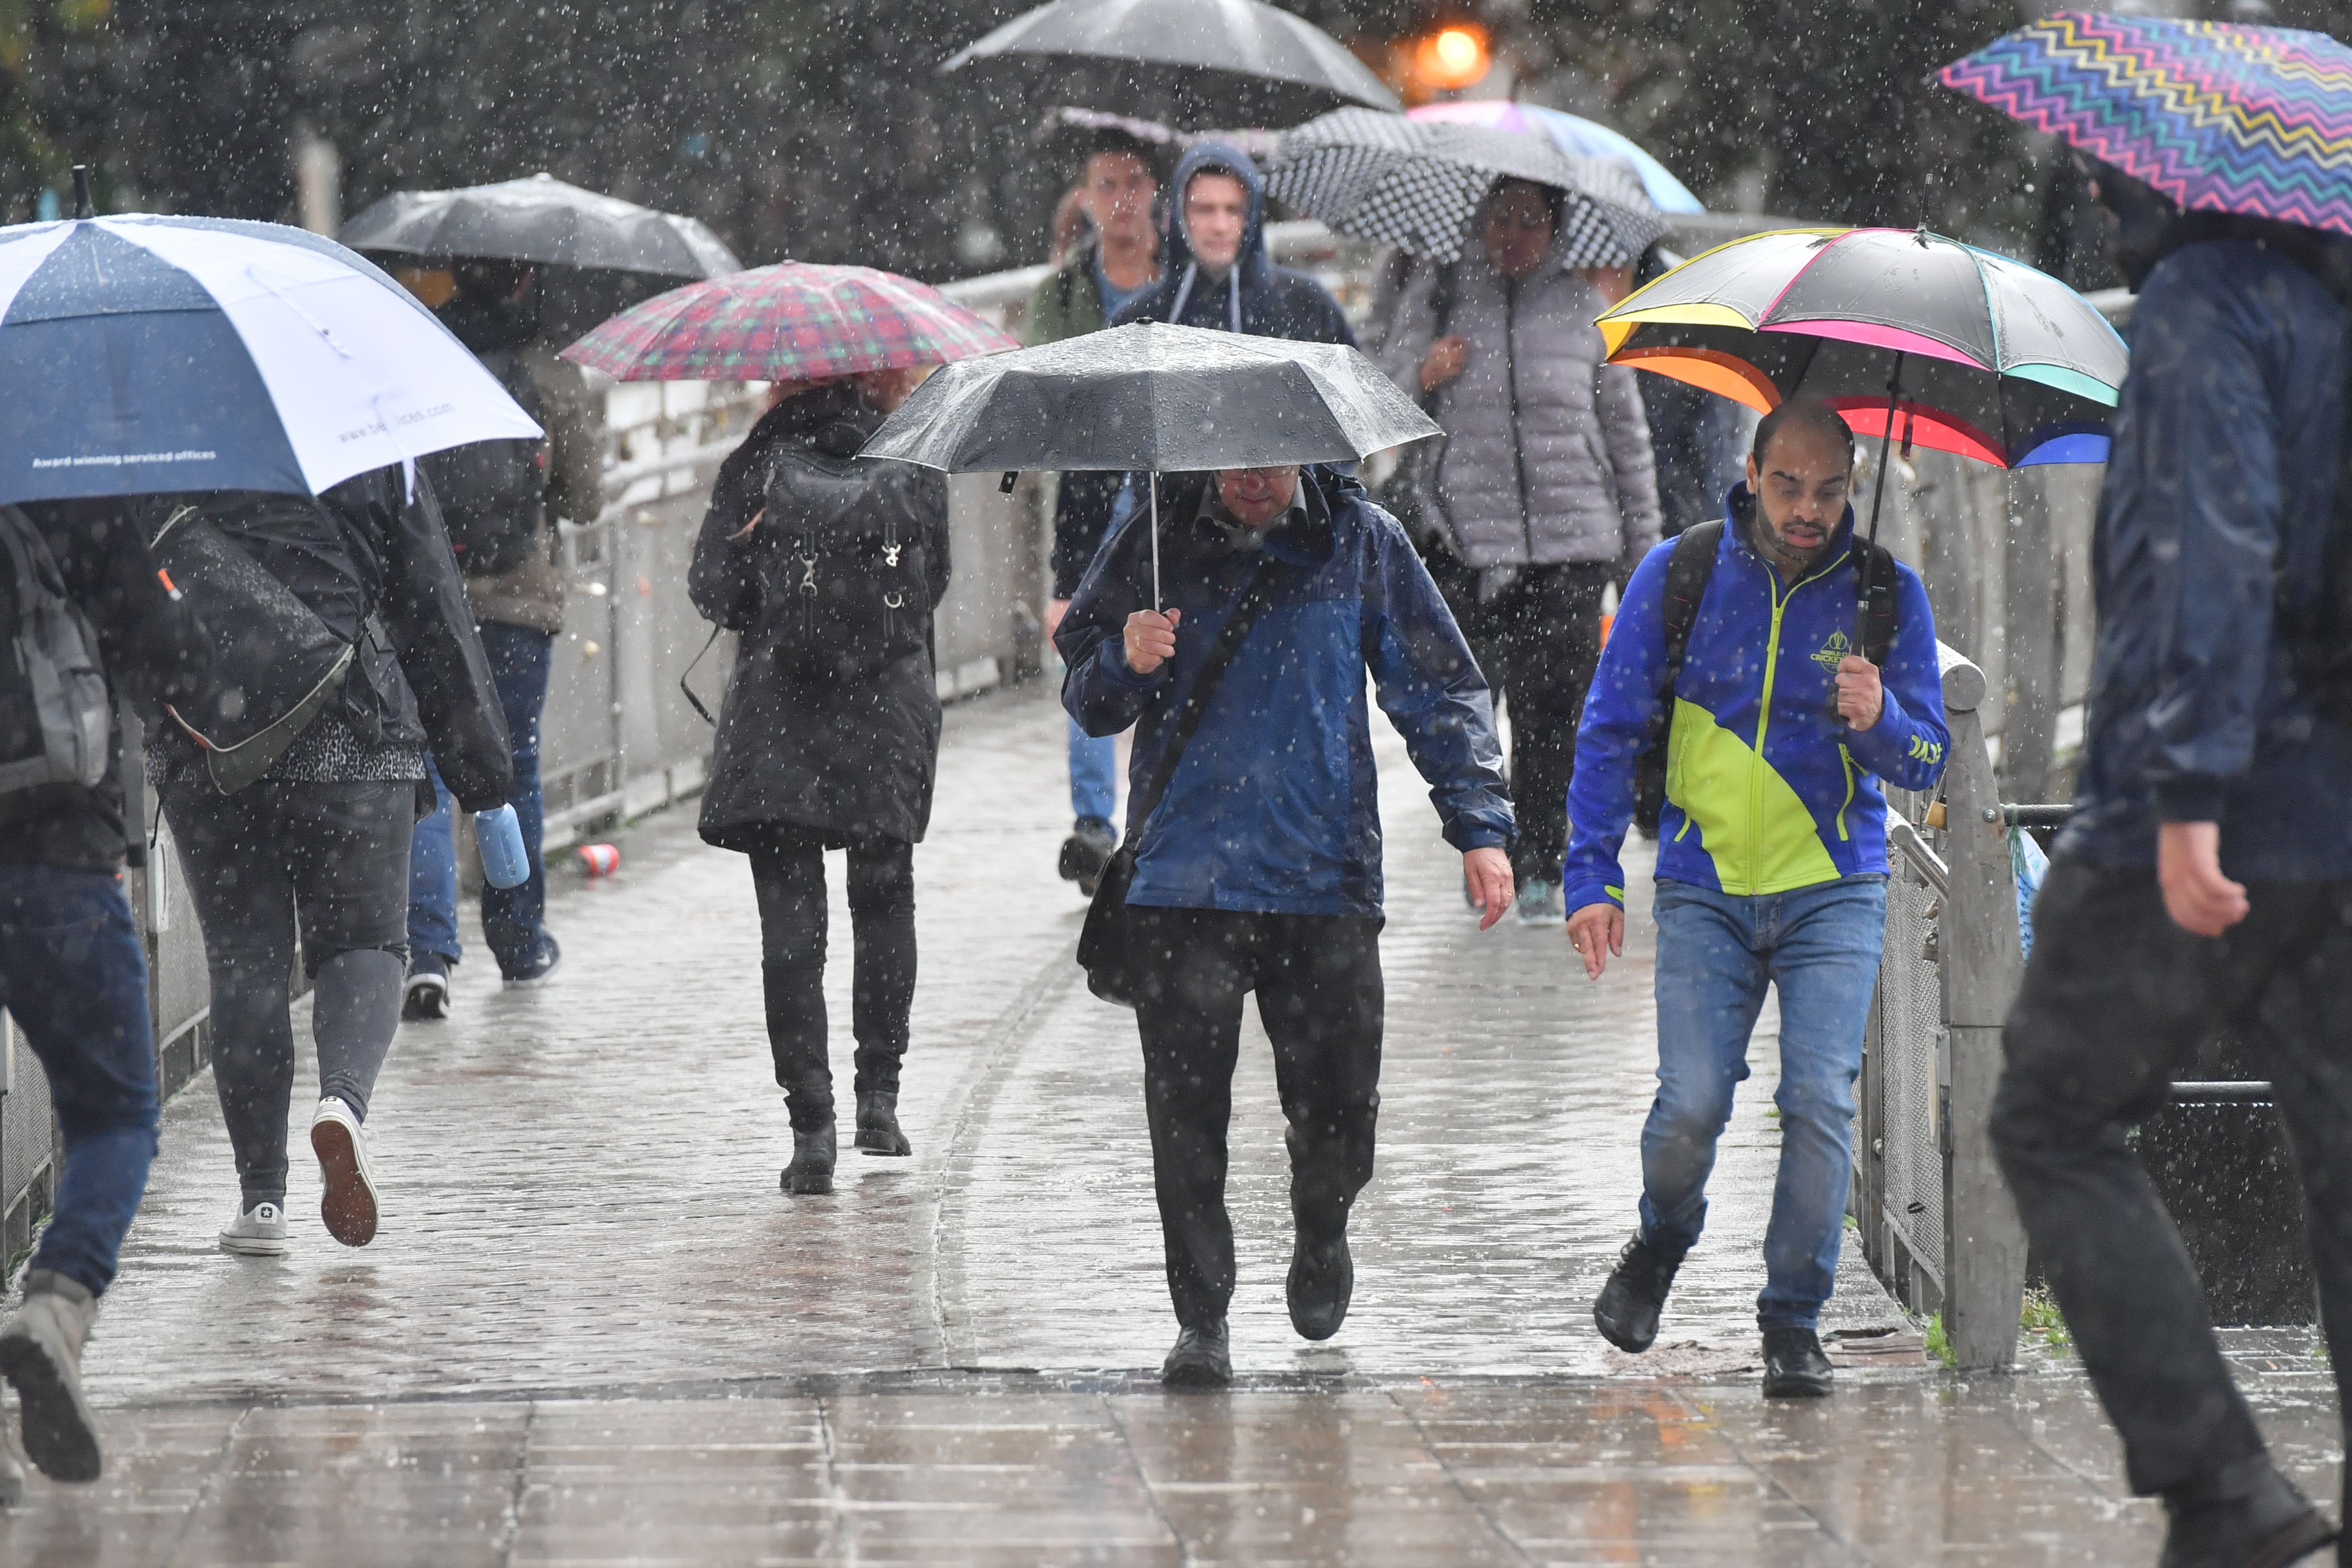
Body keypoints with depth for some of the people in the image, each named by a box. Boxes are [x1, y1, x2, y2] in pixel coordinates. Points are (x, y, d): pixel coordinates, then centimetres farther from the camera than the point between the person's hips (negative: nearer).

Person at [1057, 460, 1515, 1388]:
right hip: (1185, 882, 0)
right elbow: (1086, 698, 11)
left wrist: (1480, 824, 3)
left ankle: (1320, 1237, 33)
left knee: (1339, 1104, 1)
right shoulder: (1158, 541, 5)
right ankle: (1201, 1319, 7)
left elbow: (1440, 690, 12)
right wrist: (1126, 665, -13)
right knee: (1187, 1111, -4)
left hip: (1325, 880, 0)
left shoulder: (1362, 543, 5)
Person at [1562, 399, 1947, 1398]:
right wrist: (1592, 876, -2)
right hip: (1706, 889, 0)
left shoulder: (1887, 593, -1)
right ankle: (1662, 1243, 21)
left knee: (1822, 1100, -12)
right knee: (1691, 1106, -11)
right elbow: (1611, 732, 5)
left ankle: (1794, 1320, 2)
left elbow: (1926, 763, 2)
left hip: (1833, 892, 0)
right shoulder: (1678, 576, -2)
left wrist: (1879, 723, -21)